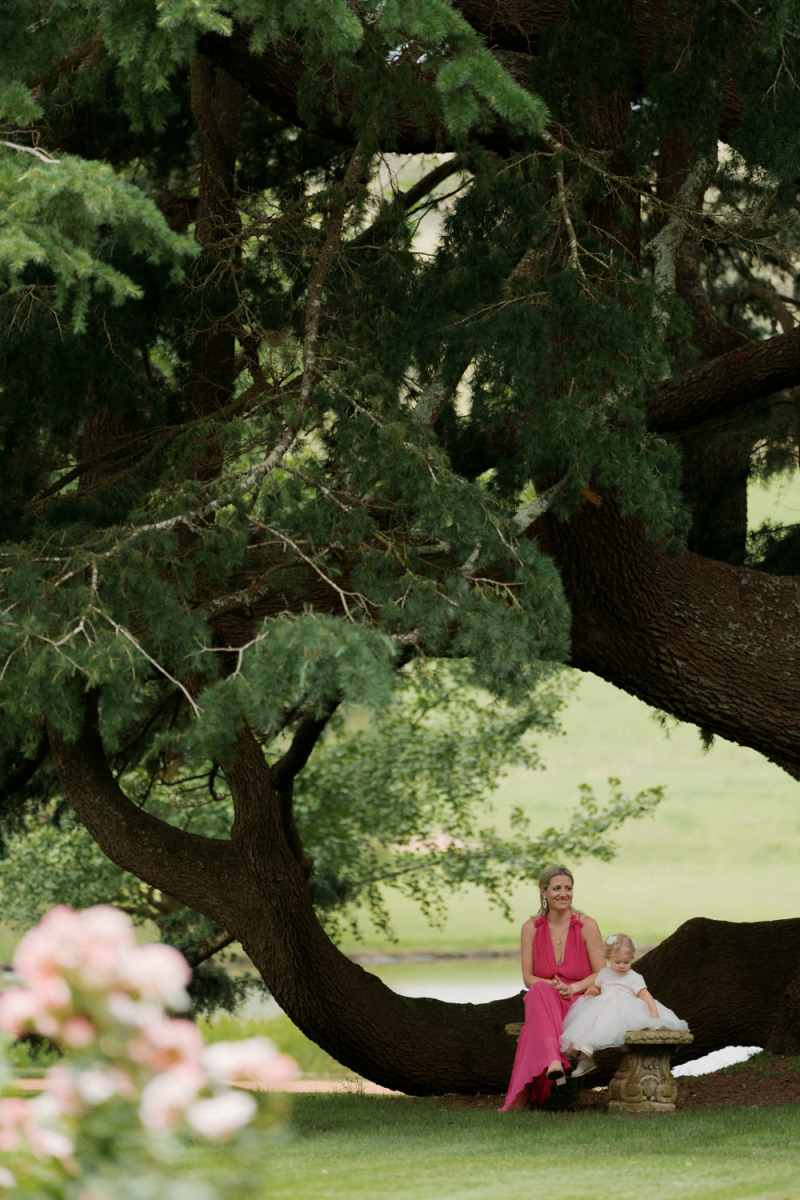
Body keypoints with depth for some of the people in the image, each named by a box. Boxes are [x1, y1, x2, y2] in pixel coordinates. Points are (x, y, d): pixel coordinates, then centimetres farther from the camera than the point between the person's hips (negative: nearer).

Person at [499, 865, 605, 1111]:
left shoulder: (587, 925, -2)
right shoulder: (532, 928, 5)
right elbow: (528, 978, 5)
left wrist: (572, 988, -20)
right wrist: (552, 986, -17)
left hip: (579, 1002, -2)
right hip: (543, 1001, 2)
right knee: (540, 990, -39)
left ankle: (523, 1096, -49)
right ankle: (553, 1061, -62)